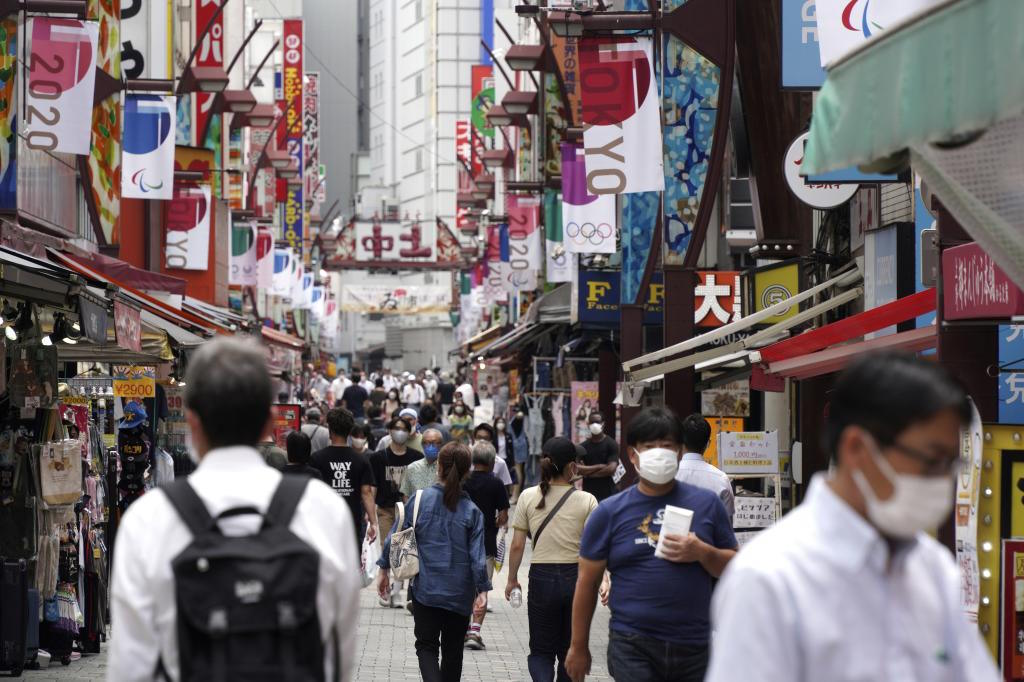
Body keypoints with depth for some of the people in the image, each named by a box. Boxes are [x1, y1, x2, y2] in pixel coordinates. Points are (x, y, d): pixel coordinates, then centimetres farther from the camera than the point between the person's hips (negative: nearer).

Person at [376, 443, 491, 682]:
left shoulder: (420, 500, -7)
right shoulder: (471, 510, -8)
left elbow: (395, 537, -4)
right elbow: (477, 555, -10)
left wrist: (383, 569, 7)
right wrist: (482, 589, -5)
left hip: (425, 588, 0)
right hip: (459, 593, 1)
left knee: (426, 645, 6)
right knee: (453, 649, 15)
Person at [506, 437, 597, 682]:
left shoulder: (528, 497, -3)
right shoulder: (586, 501, -6)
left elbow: (517, 545, 0)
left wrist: (512, 579, 11)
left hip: (541, 577, 0)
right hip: (576, 578, 0)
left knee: (541, 650, 8)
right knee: (569, 652, 15)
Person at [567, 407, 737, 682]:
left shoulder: (707, 503, 7)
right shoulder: (610, 512, 2)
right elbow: (588, 582, 7)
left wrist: (702, 553, -10)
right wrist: (579, 647, 8)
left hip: (696, 646, 2)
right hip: (633, 647, -2)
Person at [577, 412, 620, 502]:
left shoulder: (611, 444, -3)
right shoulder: (583, 446, 7)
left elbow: (611, 469, -14)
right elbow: (577, 469, -4)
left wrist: (587, 472, -6)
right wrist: (598, 467, -11)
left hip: (607, 495, -3)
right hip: (588, 494, 3)